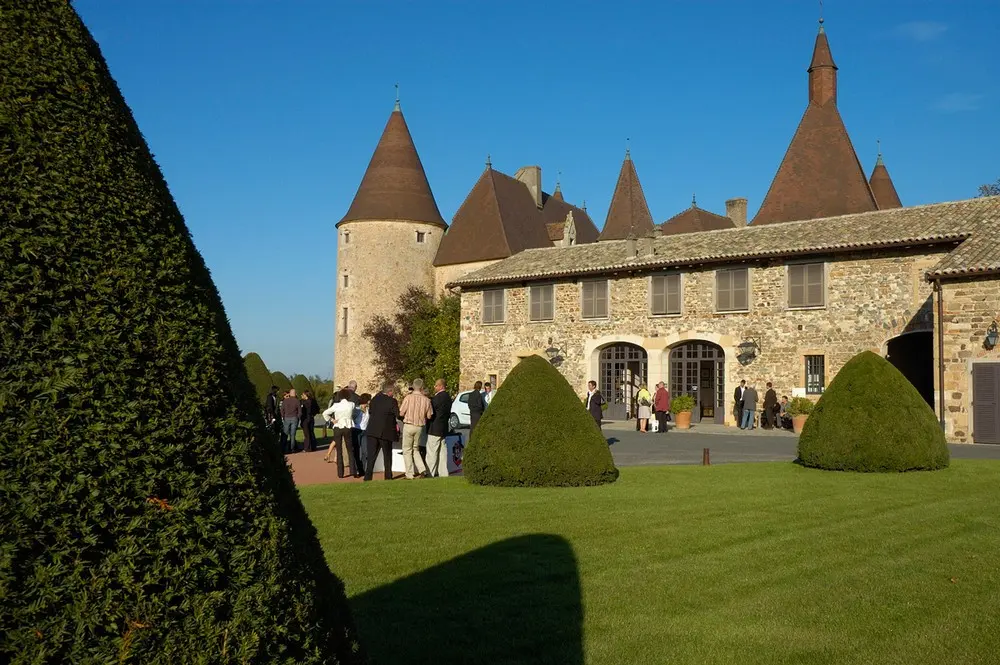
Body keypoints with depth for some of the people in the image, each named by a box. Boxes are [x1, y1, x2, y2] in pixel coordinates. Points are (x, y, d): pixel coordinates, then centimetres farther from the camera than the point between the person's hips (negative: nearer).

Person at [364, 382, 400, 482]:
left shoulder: (374, 399, 4)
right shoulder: (392, 401, -13)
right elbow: (399, 415, -10)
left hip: (372, 431, 4)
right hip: (386, 432, -4)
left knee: (371, 455, 6)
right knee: (387, 456, 13)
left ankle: (367, 477, -2)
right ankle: (388, 477, 18)